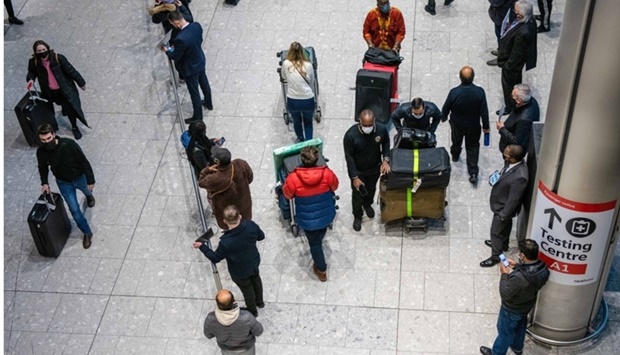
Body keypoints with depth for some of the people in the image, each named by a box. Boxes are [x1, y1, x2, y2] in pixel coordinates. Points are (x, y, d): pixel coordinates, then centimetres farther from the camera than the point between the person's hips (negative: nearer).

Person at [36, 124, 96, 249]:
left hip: (79, 177, -1)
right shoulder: (41, 152, -24)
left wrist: (90, 180, -18)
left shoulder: (69, 144, -35)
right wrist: (44, 182, -13)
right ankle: (87, 233, 26)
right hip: (63, 183, 1)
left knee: (87, 191, 32)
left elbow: (84, 162, -23)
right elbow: (43, 167, -1)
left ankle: (89, 196, 72)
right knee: (74, 209, 6)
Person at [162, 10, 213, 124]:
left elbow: (175, 57, -23)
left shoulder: (181, 39, -39)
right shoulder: (197, 25, -18)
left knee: (194, 93, 14)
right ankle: (208, 104, 56)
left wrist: (167, 51, -2)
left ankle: (197, 117, 34)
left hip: (190, 68, -7)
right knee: (204, 83, 31)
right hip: (200, 61, 7)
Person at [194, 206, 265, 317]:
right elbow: (261, 236, -8)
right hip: (254, 262, 4)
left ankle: (252, 311, 54)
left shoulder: (226, 242, -41)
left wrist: (202, 246, -9)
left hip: (240, 273, -4)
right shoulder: (250, 225, -29)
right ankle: (259, 302, 63)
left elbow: (215, 258, -21)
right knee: (256, 279, 35)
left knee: (247, 290, 25)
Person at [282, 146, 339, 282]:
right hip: (326, 215, 2)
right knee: (319, 237, 35)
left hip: (308, 220, -2)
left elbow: (287, 195, -8)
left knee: (314, 243, 23)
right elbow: (334, 187, -2)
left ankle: (321, 270, 41)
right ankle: (319, 242, 67)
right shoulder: (327, 173, -25)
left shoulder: (293, 178, -30)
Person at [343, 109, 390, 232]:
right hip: (358, 170, -3)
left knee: (371, 189, 29)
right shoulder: (351, 135, -34)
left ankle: (367, 204, 61)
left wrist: (385, 159, -15)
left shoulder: (381, 129, -25)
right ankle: (357, 216, 44)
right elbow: (349, 157, -22)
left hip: (375, 167, 3)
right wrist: (354, 177, -20)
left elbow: (386, 143, -2)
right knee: (357, 194, 17)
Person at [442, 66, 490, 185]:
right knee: (473, 147, 19)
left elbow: (446, 108, -13)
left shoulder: (454, 92, -30)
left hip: (457, 124, 0)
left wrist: (443, 116, 10)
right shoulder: (479, 92, -28)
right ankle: (473, 173, 17)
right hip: (473, 126, 0)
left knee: (456, 141, 30)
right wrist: (486, 126, -1)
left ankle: (455, 155, 60)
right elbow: (484, 111, -17)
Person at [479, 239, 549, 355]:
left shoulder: (518, 278, -46)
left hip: (512, 310, -6)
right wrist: (517, 266, -3)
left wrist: (504, 275, -20)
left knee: (505, 332, 21)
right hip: (527, 305, 6)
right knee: (520, 326, 34)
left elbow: (504, 294, -29)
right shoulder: (543, 269, -24)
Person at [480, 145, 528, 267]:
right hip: (502, 203, 8)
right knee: (505, 226, 32)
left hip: (504, 207, -8)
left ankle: (496, 256, 38)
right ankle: (503, 244, 58)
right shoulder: (513, 163, -16)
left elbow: (513, 200, -29)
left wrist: (503, 215, -19)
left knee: (496, 231, 15)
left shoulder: (519, 177, -42)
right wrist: (497, 178, -4)